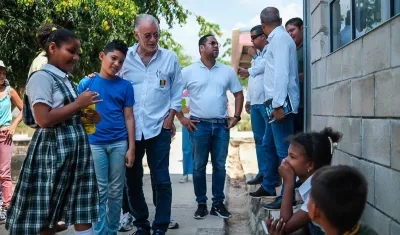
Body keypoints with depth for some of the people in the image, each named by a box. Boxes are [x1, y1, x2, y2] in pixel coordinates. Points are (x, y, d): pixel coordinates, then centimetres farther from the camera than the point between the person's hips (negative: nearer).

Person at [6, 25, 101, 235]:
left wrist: (90, 117, 4)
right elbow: (44, 120, -20)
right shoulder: (41, 77, -9)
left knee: (82, 212, 6)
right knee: (45, 215, 3)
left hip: (76, 150, 8)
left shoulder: (67, 80, 16)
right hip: (52, 152, -8)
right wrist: (79, 104, -13)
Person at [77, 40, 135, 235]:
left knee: (116, 191, 8)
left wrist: (131, 148, 0)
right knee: (99, 191, 2)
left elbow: (129, 118, 5)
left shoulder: (125, 86, 5)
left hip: (119, 143, 1)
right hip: (94, 143, -1)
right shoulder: (86, 83, 3)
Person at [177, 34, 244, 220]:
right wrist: (181, 118, -5)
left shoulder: (227, 71, 7)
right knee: (199, 166, 5)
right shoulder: (188, 71, -2)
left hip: (221, 125, 3)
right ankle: (201, 204, 16)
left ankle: (218, 203, 17)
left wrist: (236, 117, 5)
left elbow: (238, 94, 14)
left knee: (220, 166, 7)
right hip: (199, 125, -2)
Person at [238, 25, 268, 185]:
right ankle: (263, 172, 14)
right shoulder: (257, 55, 23)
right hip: (255, 103, 8)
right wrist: (248, 99, 19)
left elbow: (265, 66, -19)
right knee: (259, 139, 8)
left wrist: (254, 56, 1)